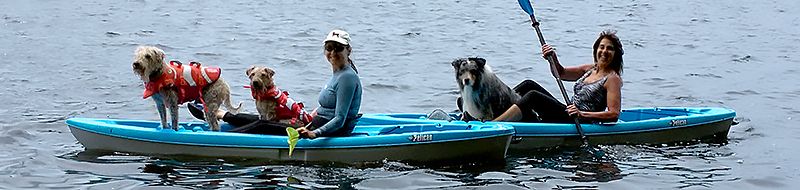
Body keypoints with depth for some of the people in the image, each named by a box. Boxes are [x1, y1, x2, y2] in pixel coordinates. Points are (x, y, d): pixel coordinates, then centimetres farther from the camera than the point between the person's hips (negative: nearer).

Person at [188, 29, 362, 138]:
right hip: (317, 125, 9)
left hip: (331, 133, -9)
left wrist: (314, 133, -34)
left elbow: (339, 120, -24)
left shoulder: (347, 77, -18)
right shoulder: (337, 74, 12)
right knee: (262, 121, 16)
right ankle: (219, 114, 32)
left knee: (262, 127, -10)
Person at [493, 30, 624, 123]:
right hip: (569, 115, 9)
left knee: (533, 96, -23)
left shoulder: (613, 79, -8)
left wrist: (582, 114, -25)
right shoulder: (592, 69, 16)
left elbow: (614, 114, -18)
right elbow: (561, 73, 24)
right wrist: (552, 58, 3)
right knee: (529, 85, 1)